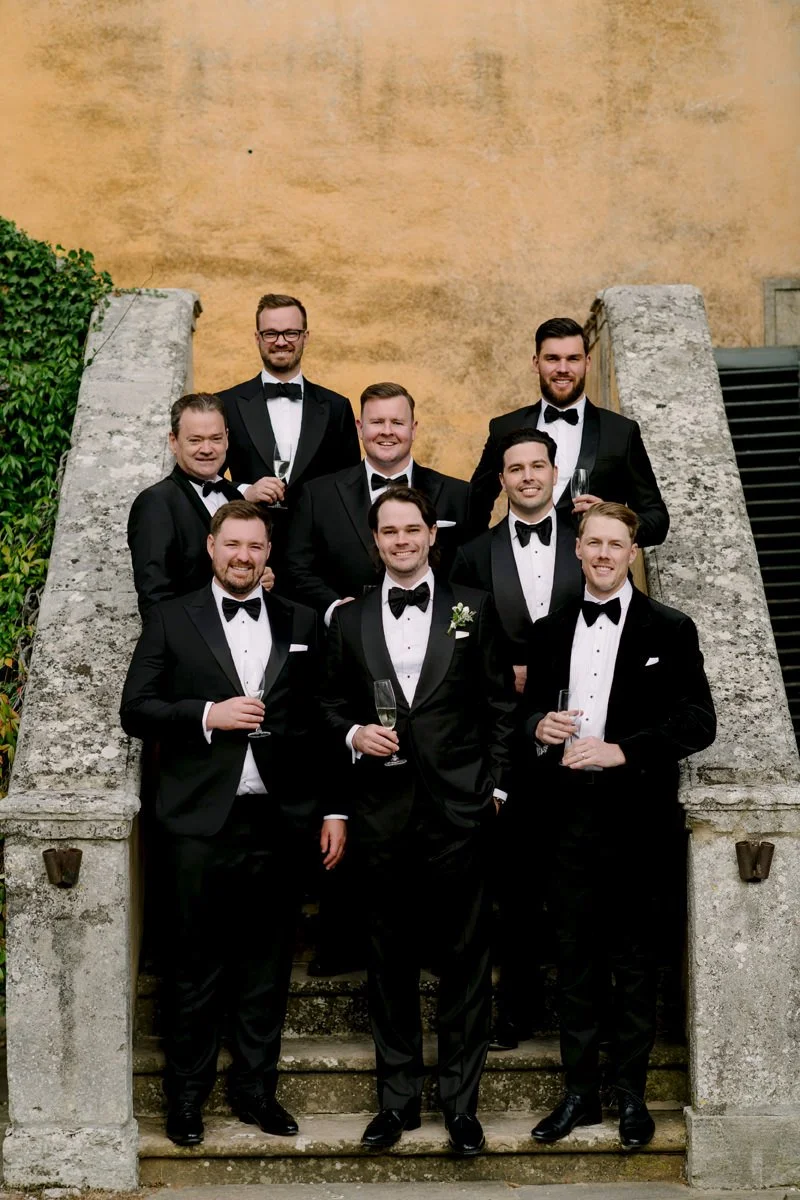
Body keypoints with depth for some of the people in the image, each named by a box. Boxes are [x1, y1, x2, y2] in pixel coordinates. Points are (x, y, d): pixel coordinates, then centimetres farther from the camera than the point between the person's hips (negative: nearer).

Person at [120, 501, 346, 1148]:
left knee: (267, 966, 10)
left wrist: (333, 810, 5)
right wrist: (208, 714, -15)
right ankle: (186, 1097, 20)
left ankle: (256, 1089, 24)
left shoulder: (302, 623, 10)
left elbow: (322, 722, 9)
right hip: (201, 821, -2)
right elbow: (135, 711, -1)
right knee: (196, 968, 6)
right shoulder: (171, 619, 4)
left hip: (279, 821, 2)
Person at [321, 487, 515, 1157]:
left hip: (458, 808, -1)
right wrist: (353, 734, -6)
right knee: (390, 961, 9)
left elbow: (500, 705, 6)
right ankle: (397, 1099, 21)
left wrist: (496, 785, 0)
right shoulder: (349, 619, 10)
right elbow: (333, 706, 14)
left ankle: (462, 1103, 15)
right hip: (382, 813, 2)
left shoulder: (473, 610, 5)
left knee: (465, 960, 4)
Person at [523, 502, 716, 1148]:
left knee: (634, 956, 6)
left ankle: (630, 1091, 18)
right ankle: (580, 1090, 19)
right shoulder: (550, 631, 12)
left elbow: (698, 721, -6)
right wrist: (539, 727, -6)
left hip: (633, 811, -3)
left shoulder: (670, 630, 0)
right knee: (575, 956, 9)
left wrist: (621, 751, -16)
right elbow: (531, 708, 18)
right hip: (568, 811, 3)